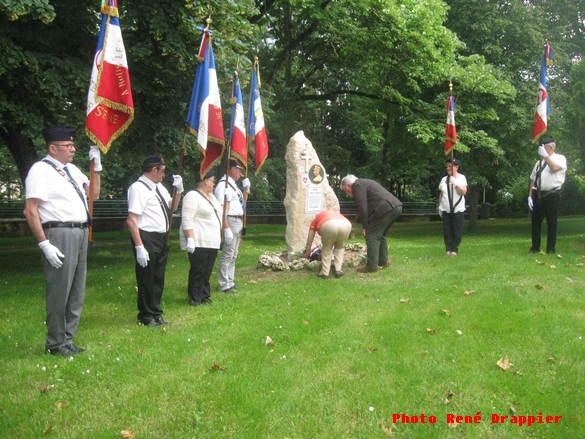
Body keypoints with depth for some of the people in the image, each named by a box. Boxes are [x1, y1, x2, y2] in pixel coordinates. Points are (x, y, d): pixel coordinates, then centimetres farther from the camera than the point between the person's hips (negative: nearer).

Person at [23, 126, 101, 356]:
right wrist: (45, 244, -19)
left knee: (76, 291, 13)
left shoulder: (72, 169, 16)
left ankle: (67, 340, 25)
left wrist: (97, 165, 15)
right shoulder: (41, 169, -8)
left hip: (80, 233, 9)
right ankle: (56, 344, 12)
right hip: (60, 234, -9)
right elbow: (30, 211, -14)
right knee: (59, 291, -2)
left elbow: (94, 193, 25)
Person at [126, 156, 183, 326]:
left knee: (158, 279, 17)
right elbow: (131, 220, -22)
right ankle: (146, 317, 19)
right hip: (146, 239, -9)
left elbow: (172, 207, 26)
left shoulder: (159, 187, 12)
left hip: (161, 239, 9)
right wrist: (139, 247, -25)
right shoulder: (138, 188, -16)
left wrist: (179, 189, 9)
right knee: (146, 280, 4)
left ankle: (156, 314, 31)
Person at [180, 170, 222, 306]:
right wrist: (190, 239, -23)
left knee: (207, 271, 11)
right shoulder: (193, 196, -11)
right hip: (198, 242, -9)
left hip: (212, 242, 9)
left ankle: (205, 296, 19)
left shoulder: (211, 196, 19)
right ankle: (195, 299, 3)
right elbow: (187, 220, -18)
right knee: (198, 271, -5)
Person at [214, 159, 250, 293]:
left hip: (238, 221, 10)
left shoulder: (233, 184, 15)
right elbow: (222, 209, -22)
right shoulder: (223, 185, -15)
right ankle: (224, 285, 0)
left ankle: (229, 282, 23)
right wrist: (226, 228, -26)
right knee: (227, 254, -6)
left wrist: (246, 188, 12)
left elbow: (241, 202, 26)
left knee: (233, 255, 15)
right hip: (230, 221, -10)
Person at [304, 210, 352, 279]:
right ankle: (338, 270, 22)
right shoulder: (335, 214, 47)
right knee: (340, 247, 29)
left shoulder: (315, 220, 36)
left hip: (328, 225, -3)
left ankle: (325, 273, 21)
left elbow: (309, 242, 36)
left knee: (326, 248, 22)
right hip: (346, 224, 3)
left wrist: (306, 255, 50)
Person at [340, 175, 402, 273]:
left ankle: (372, 266, -3)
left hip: (385, 208, -10)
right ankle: (383, 261, 28)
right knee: (380, 234, 23)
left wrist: (364, 226, -6)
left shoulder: (357, 185, -1)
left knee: (371, 236, -4)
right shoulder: (365, 183, 29)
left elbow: (362, 206, -10)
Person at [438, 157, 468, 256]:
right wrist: (440, 206, 12)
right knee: (447, 231, 3)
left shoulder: (461, 178, -2)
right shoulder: (444, 179, 9)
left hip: (458, 210, -3)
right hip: (446, 210, 3)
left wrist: (455, 183, -20)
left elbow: (463, 192, -12)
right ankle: (448, 249, 10)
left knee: (457, 231, -1)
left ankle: (454, 249, 7)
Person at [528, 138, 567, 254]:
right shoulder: (539, 162, 17)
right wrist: (530, 196, 6)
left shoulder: (560, 158, 3)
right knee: (536, 222, 6)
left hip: (552, 195, -5)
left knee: (552, 223, 2)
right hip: (538, 195, 5)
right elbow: (533, 180, 14)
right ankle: (535, 248, 15)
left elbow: (554, 168, -20)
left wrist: (545, 155, -15)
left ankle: (551, 249, 9)